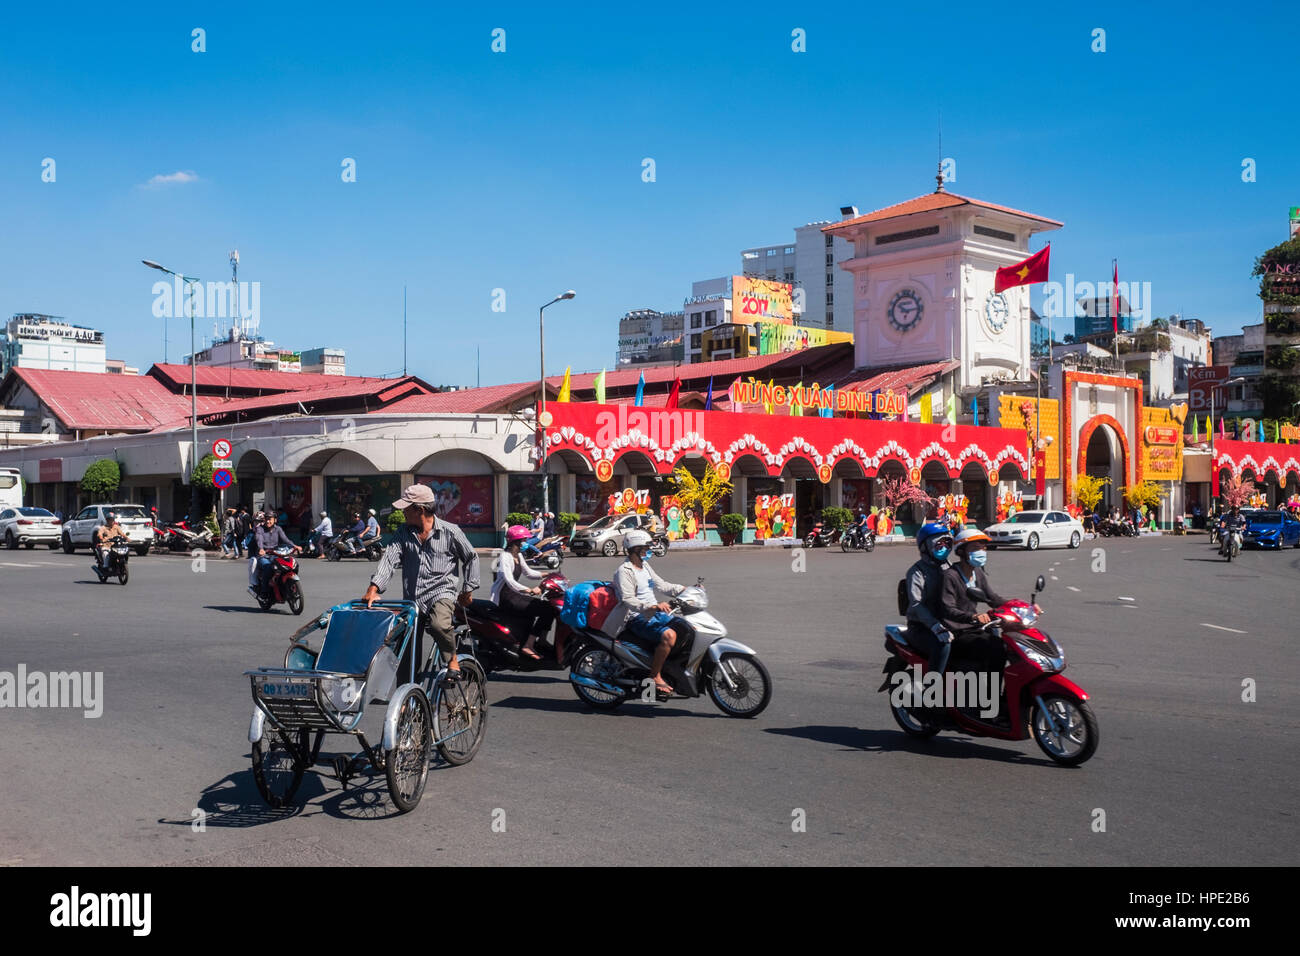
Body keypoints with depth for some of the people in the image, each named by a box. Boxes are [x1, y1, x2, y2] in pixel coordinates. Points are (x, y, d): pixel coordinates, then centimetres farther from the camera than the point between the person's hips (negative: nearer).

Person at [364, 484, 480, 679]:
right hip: (412, 597, 4)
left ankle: (453, 660, -7)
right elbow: (389, 558, -7)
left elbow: (471, 557, 8)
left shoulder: (450, 531, -3)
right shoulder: (404, 533, 6)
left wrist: (468, 590, 8)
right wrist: (373, 589, -20)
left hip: (441, 592, -4)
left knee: (439, 625, -34)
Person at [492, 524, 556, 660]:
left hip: (514, 594, 10)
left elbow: (528, 572, 25)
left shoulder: (518, 556, 12)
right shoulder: (505, 557, -18)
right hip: (505, 599, -10)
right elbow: (509, 581, -30)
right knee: (547, 610, -19)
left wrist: (546, 575, 11)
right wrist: (530, 590, -40)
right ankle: (527, 646, -19)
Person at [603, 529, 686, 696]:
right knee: (669, 635, -31)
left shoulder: (645, 566, 15)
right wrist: (653, 606, -36)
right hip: (638, 618, -9)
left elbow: (661, 585, 21)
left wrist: (686, 589, 10)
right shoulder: (624, 571, -13)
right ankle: (654, 677, -21)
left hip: (656, 613, 9)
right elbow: (628, 599, -23)